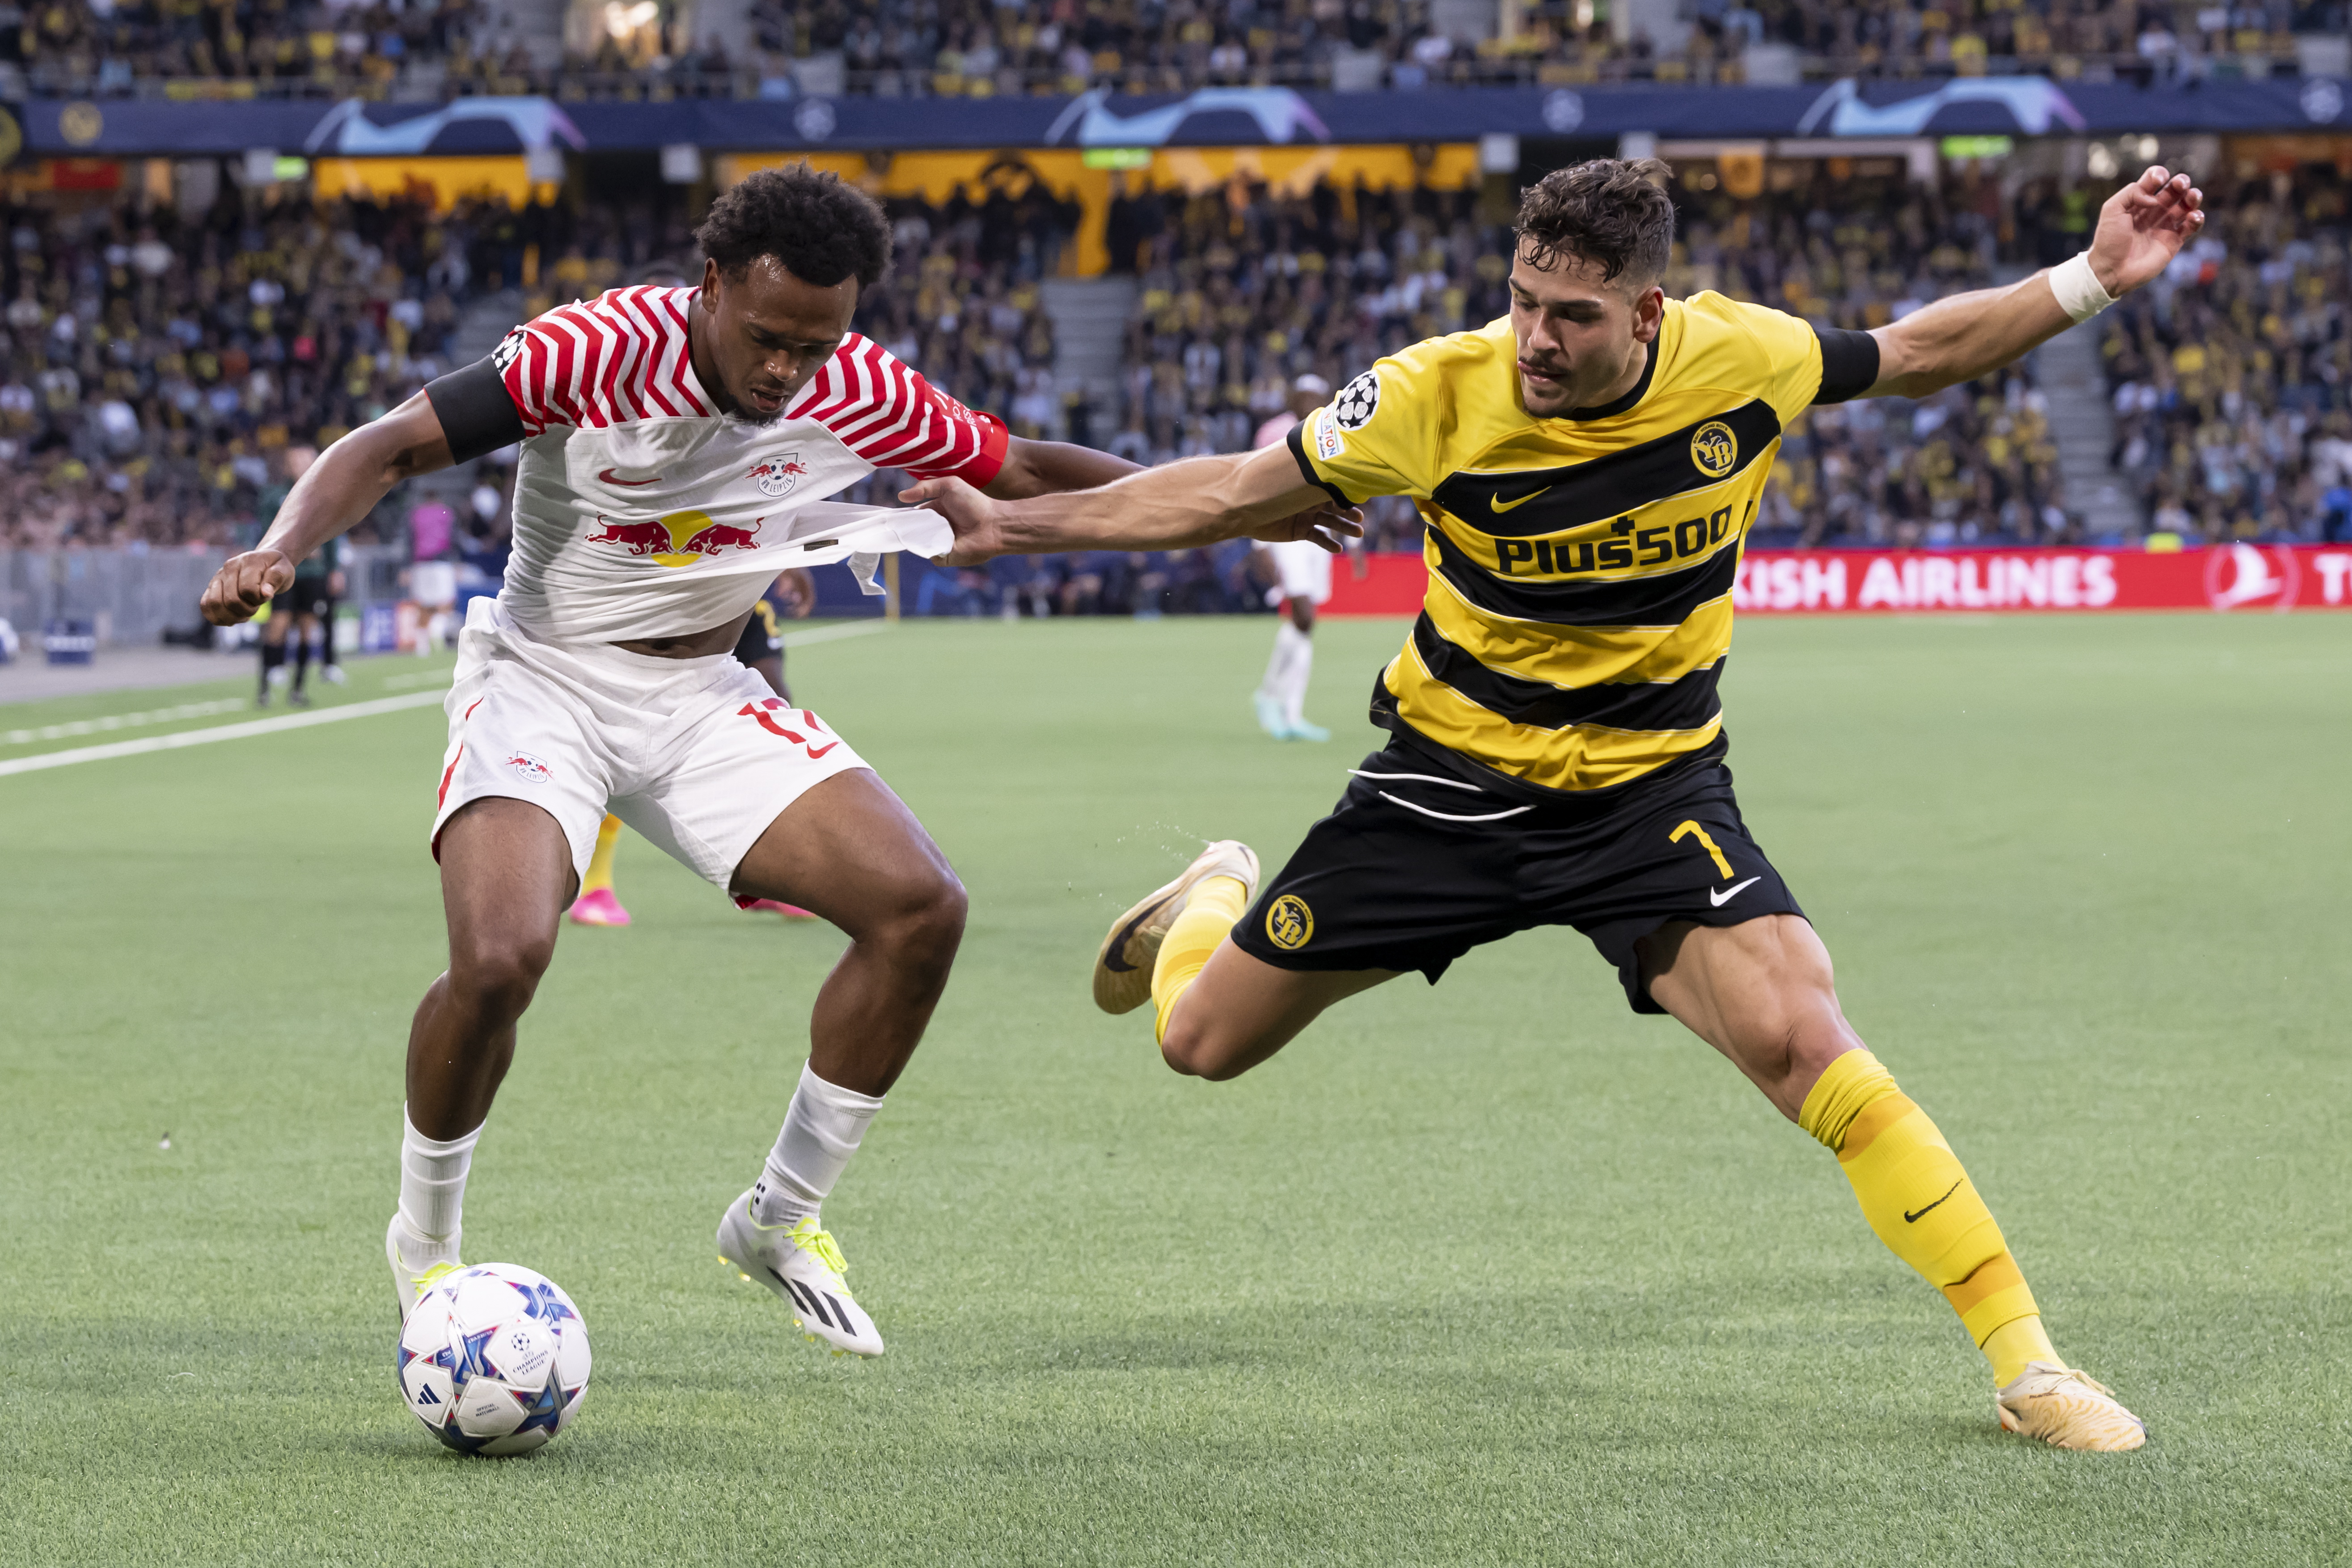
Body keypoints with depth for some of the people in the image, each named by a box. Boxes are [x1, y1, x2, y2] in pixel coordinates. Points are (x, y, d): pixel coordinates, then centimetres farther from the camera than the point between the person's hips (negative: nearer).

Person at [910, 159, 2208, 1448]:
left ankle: (2023, 1357, -18)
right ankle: (1216, 904, 49)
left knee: (1796, 1035, -25)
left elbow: (1916, 357, 3)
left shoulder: (1738, 359, -17)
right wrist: (1013, 523, -10)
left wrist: (2091, 278, -5)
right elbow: (1240, 494, -7)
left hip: (1651, 783, -1)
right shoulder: (1440, 394, -20)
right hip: (1452, 774, 1)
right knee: (1203, 1040, 8)